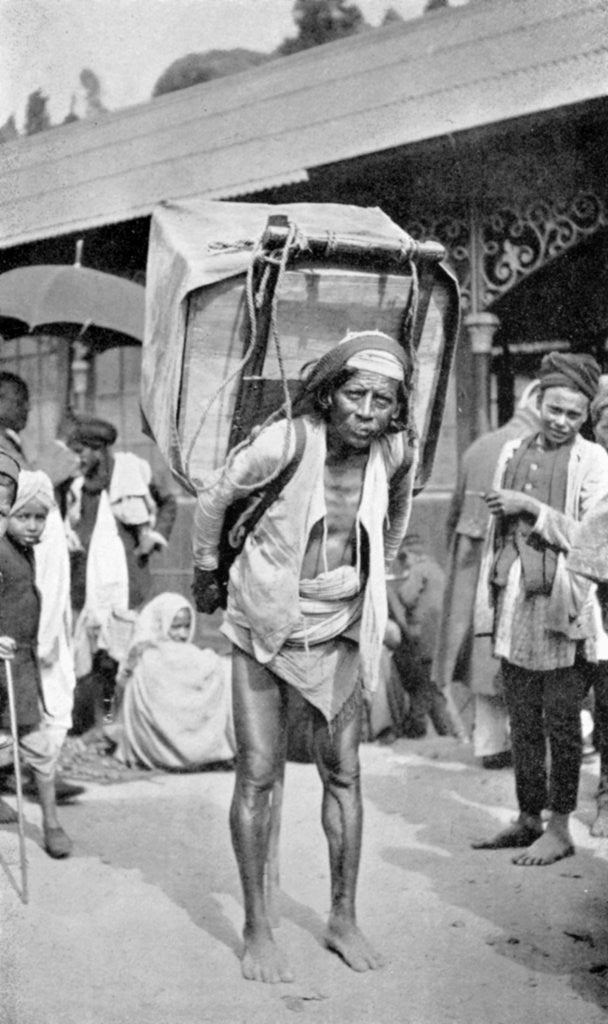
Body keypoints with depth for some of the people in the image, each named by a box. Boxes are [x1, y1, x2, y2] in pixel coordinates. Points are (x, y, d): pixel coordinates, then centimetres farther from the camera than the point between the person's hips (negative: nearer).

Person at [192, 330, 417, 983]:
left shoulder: (394, 451, -12)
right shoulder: (282, 445, -23)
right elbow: (212, 501, -5)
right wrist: (207, 574, 8)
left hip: (339, 633, 3)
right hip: (264, 629, -3)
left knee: (343, 775, 7)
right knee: (258, 776, -2)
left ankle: (343, 919, 20)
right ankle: (256, 930, 9)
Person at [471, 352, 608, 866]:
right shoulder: (513, 452, 13)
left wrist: (530, 507, -13)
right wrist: (488, 601, 16)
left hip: (560, 608, -5)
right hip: (513, 605, 5)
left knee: (561, 723, 0)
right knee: (522, 722, 12)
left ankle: (560, 828, 8)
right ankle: (528, 818, 22)